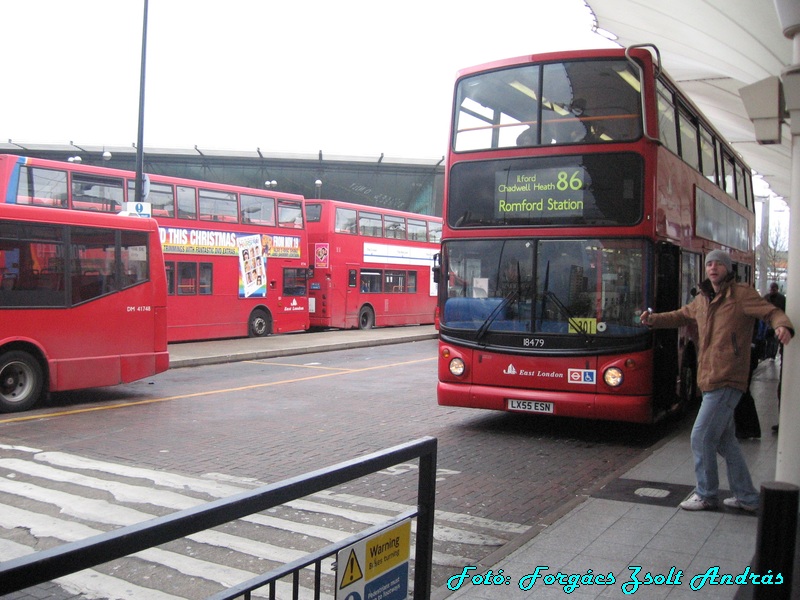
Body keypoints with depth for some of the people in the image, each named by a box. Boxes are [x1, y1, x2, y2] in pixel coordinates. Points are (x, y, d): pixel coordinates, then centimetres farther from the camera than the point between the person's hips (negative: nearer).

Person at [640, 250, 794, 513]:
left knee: (701, 438, -4)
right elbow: (681, 316, 29)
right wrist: (653, 319, 16)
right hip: (711, 381, 8)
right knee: (725, 440, 16)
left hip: (725, 382, -8)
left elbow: (771, 312, -15)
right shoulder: (702, 299, 15)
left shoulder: (741, 294, -7)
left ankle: (706, 495, 13)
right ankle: (747, 498, 27)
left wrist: (783, 326, -36)